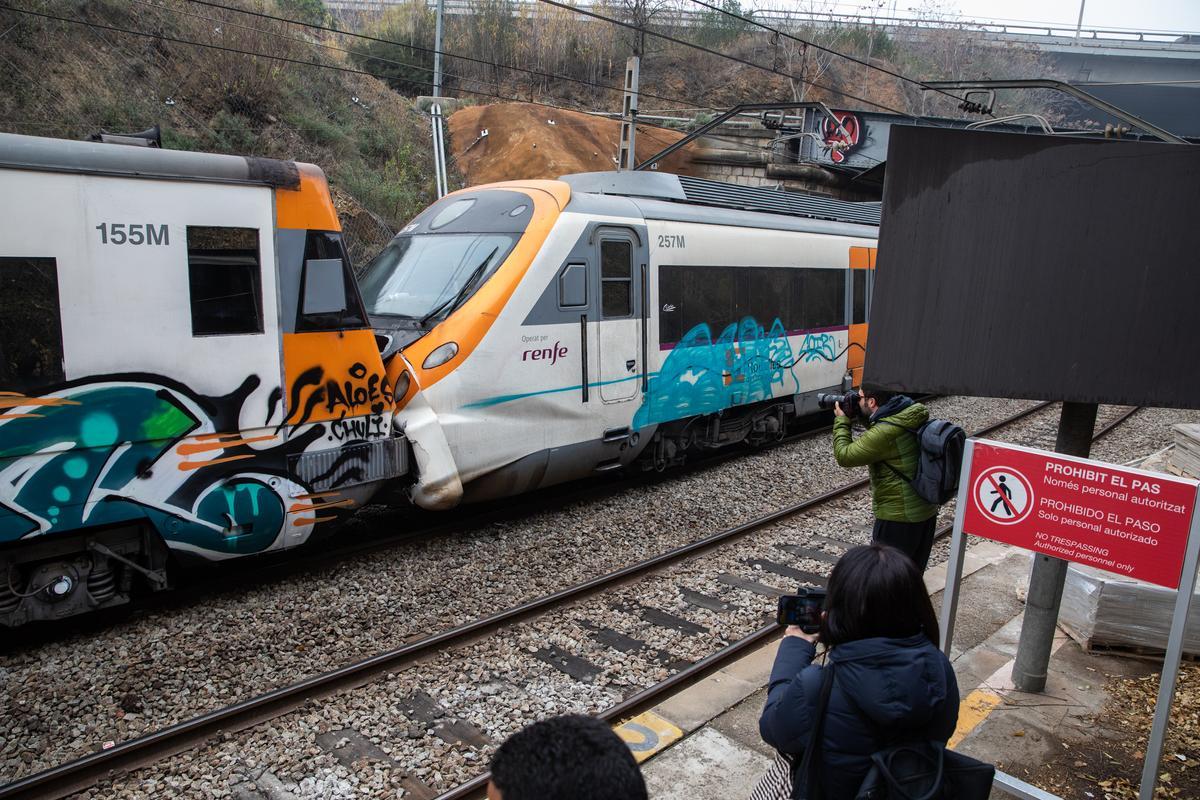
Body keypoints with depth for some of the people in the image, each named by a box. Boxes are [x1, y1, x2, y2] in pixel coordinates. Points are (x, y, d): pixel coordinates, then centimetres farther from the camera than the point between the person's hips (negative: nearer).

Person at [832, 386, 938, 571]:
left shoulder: (884, 433, -25)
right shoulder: (911, 417, 3)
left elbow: (844, 456, -16)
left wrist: (841, 421, -3)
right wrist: (861, 418, 7)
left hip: (898, 518, -9)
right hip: (926, 512, 9)